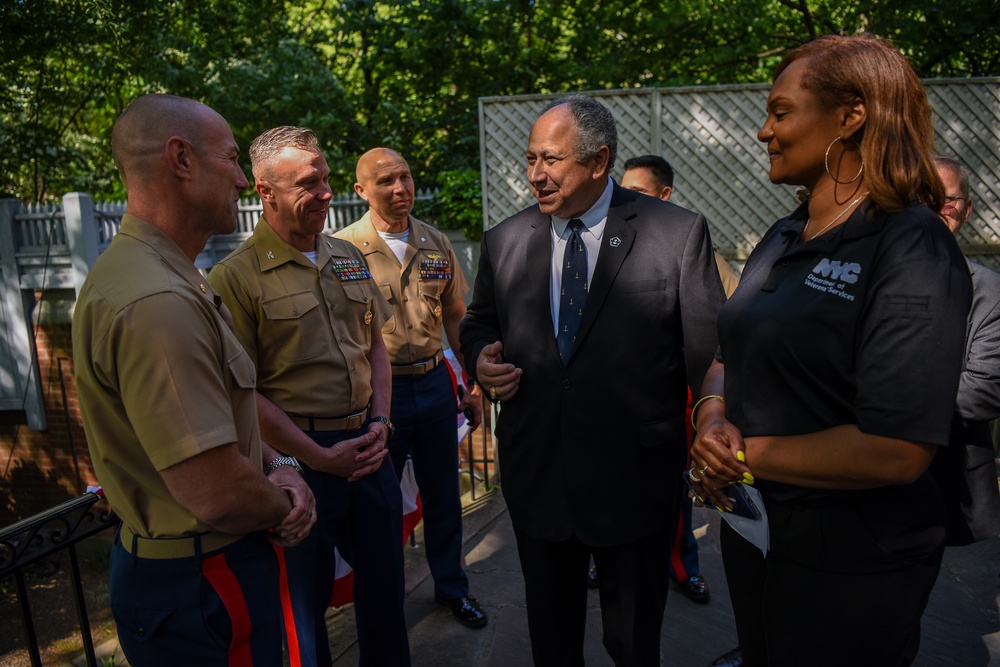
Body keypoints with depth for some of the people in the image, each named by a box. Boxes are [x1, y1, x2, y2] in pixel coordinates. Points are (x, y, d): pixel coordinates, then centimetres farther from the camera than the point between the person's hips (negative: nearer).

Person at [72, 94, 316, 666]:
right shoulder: (157, 303, -29)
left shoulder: (173, 281, 6)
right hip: (199, 588, -10)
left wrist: (275, 466, -3)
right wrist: (282, 506, -11)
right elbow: (218, 495, -31)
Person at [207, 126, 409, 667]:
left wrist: (379, 421, 1)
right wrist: (320, 457, -13)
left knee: (384, 579, 21)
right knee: (306, 593, 14)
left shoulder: (348, 257, 7)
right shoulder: (235, 277, -11)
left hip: (369, 445, 6)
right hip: (301, 456, -5)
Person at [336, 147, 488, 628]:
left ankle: (451, 585, 39)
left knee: (443, 494, 17)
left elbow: (456, 317, 10)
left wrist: (474, 382, 8)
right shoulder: (343, 247, -9)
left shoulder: (437, 244, 5)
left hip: (434, 382, 4)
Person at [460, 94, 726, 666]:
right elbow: (479, 323, 14)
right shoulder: (505, 241, 2)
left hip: (636, 482, -2)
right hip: (536, 474, 3)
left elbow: (710, 352, -6)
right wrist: (482, 358, -8)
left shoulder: (679, 233, -8)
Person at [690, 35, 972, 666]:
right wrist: (712, 414, -11)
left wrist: (744, 456, -17)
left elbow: (895, 451, -27)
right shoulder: (783, 237, 4)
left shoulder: (912, 249, -20)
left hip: (852, 565, -6)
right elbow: (731, 351, 10)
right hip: (751, 527, 7)